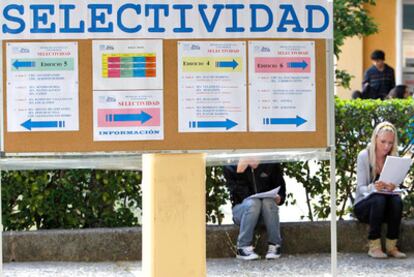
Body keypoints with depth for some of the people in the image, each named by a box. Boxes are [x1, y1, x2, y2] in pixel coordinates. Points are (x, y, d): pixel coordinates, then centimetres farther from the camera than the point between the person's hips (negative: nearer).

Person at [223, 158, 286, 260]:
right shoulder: (231, 167, -5)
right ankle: (243, 247, -32)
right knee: (253, 203, -35)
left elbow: (280, 189, 8)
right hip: (242, 209, -2)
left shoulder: (271, 165, 1)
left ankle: (274, 245, -26)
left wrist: (278, 198, -15)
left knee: (268, 202, -33)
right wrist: (239, 173, -28)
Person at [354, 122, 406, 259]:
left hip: (385, 207, 3)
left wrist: (392, 188, -31)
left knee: (397, 200, -30)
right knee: (379, 199, -35)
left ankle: (391, 246, -25)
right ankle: (374, 247, -32)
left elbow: (394, 185, -4)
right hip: (363, 205, -3)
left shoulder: (393, 158, 1)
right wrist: (373, 187, -38)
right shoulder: (364, 156, -10)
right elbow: (361, 188, -14)